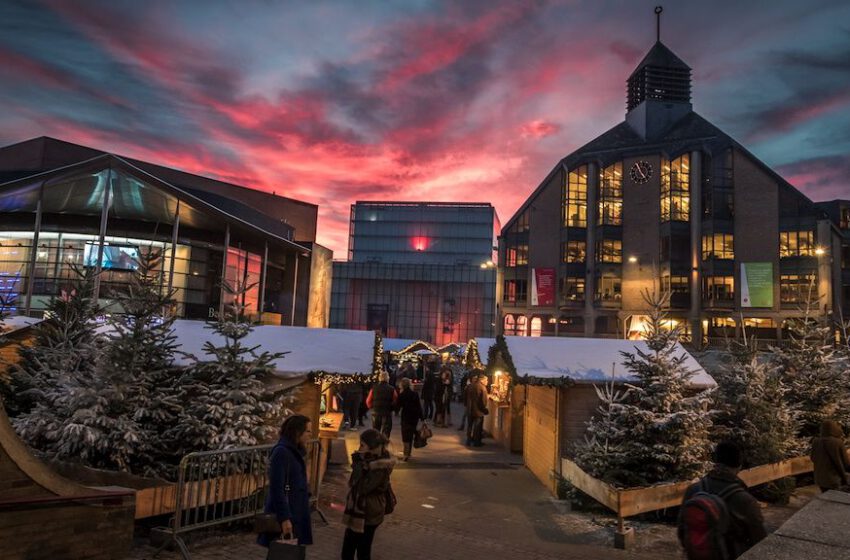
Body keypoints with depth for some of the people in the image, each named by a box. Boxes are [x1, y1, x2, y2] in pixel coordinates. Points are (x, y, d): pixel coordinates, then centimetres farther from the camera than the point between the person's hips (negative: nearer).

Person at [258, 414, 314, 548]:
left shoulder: (294, 451, 9)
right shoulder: (281, 452, -19)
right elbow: (277, 488, -22)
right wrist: (284, 518, -23)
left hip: (294, 512, 9)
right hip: (285, 514, -9)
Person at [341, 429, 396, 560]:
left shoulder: (381, 466, -23)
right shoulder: (370, 460, 3)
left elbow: (363, 487, -26)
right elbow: (353, 483, 6)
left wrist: (358, 465, -22)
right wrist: (359, 463, -10)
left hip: (368, 515, -8)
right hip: (357, 511, 8)